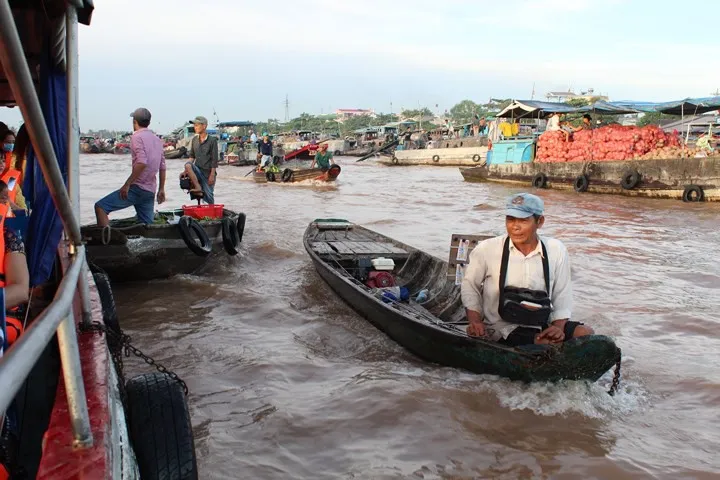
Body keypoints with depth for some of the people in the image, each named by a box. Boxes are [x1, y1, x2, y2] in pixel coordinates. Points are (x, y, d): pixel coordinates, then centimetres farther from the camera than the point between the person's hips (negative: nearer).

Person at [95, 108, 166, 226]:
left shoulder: (137, 137, -7)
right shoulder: (157, 140, 16)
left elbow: (142, 163, -21)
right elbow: (162, 167, 17)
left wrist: (127, 184, -19)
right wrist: (161, 189, 22)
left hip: (137, 188, -8)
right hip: (150, 192, 8)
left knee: (100, 207, -8)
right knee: (147, 226, 11)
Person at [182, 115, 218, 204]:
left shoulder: (212, 140, -9)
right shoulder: (194, 140, 7)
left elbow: (214, 159, -10)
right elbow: (192, 156, 12)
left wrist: (212, 175, -14)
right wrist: (187, 170, 0)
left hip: (208, 171, -4)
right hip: (198, 170, 4)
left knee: (208, 195, -1)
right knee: (188, 165, -28)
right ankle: (198, 187, -22)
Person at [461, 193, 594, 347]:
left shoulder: (556, 251, 0)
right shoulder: (486, 250, -7)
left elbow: (562, 296, 7)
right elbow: (470, 286, 6)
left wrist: (558, 327, -8)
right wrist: (475, 322, -5)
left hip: (542, 326, 4)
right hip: (503, 328, -4)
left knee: (586, 334, -19)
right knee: (550, 345, -30)